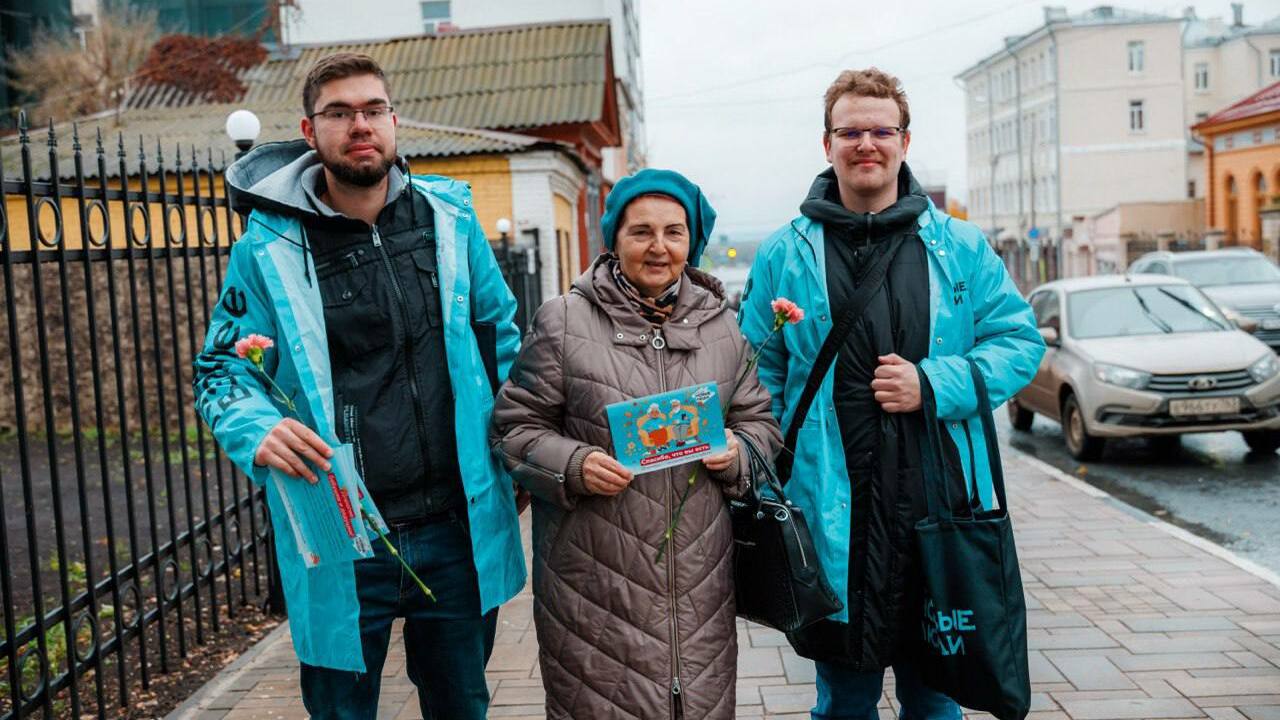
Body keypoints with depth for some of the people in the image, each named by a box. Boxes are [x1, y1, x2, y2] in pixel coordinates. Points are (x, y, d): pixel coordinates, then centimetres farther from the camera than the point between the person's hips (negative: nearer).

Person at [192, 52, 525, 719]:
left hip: (458, 531, 2)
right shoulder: (269, 248, -5)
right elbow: (223, 372, 0)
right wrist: (258, 432, -22)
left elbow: (502, 339, 10)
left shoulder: (450, 220, 1)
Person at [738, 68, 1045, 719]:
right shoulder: (785, 254, 2)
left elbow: (1021, 341, 5)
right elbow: (759, 375, 4)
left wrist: (934, 385, -12)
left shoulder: (959, 246, 4)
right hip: (834, 516, -1)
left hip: (941, 509, 1)